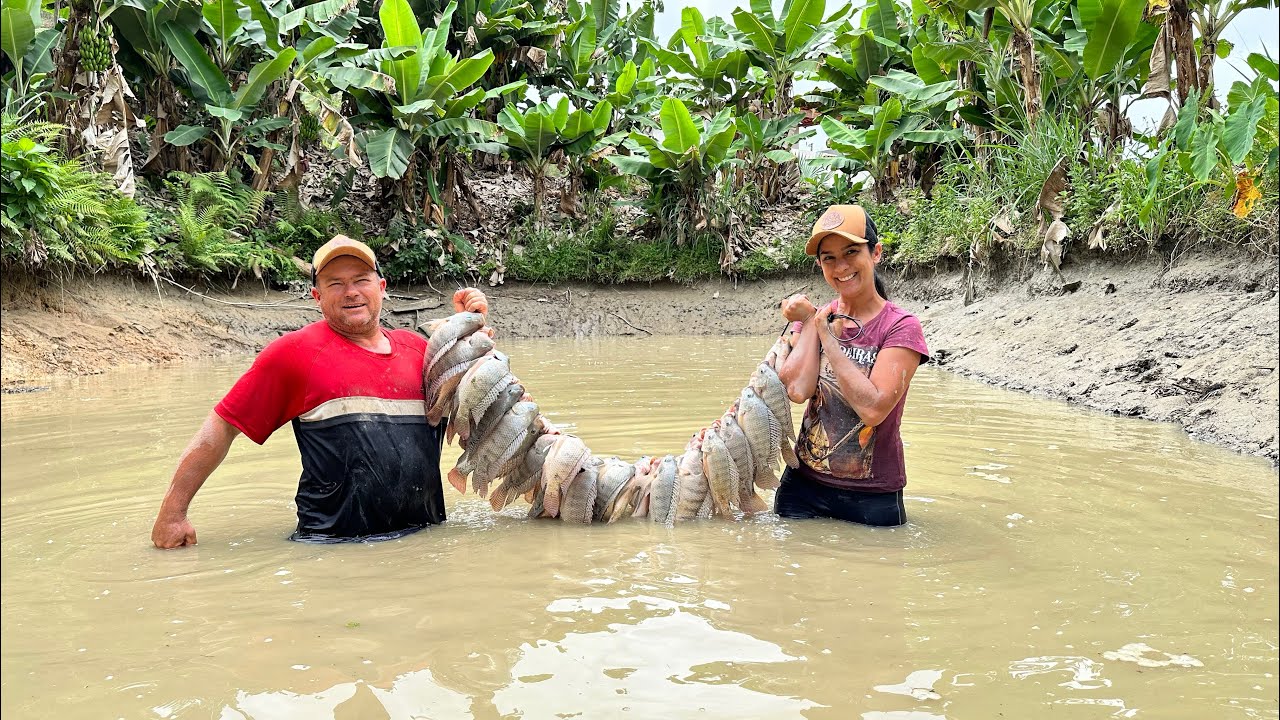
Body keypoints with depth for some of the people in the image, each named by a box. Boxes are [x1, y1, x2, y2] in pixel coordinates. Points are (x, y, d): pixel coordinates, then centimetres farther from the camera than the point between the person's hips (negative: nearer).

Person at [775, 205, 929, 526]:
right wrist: (809, 322, -9)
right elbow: (797, 390, -13)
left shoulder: (901, 327, -11)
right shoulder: (812, 317, 3)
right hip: (803, 486, 4)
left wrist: (825, 332, -19)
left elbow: (873, 409, -25)